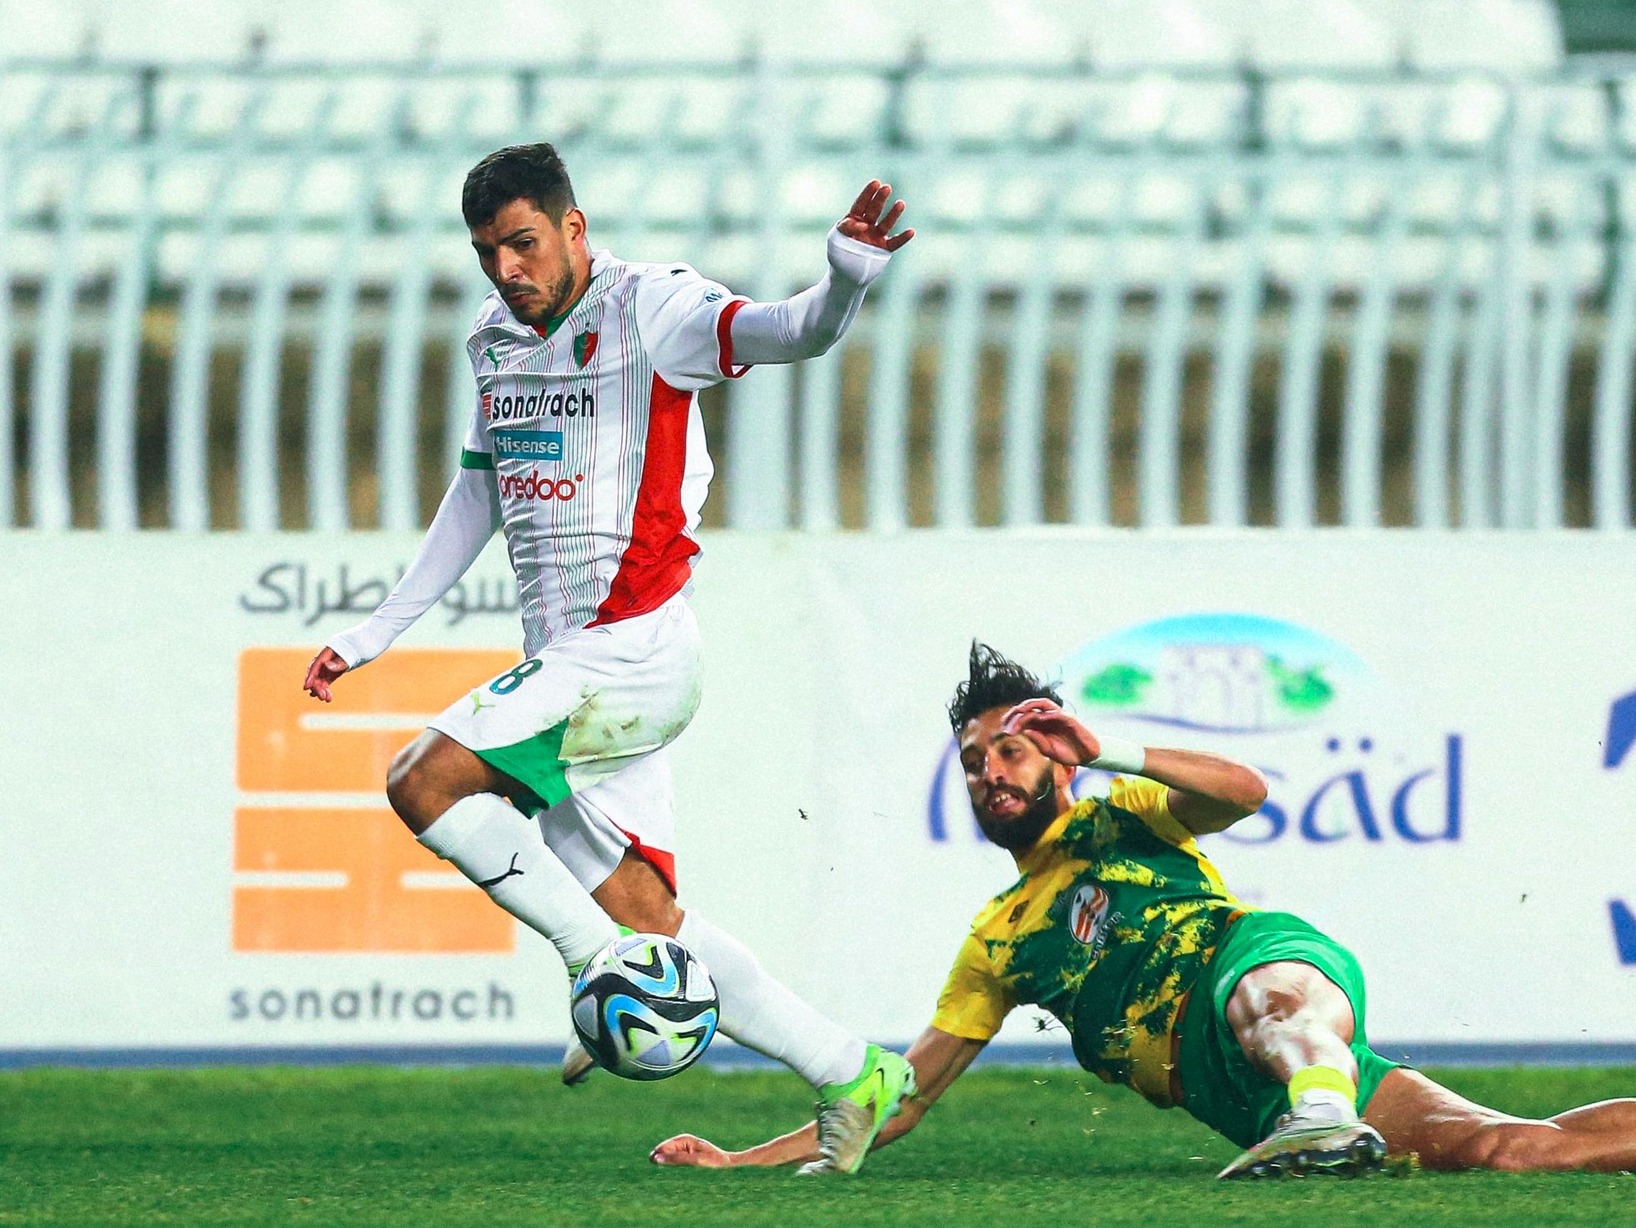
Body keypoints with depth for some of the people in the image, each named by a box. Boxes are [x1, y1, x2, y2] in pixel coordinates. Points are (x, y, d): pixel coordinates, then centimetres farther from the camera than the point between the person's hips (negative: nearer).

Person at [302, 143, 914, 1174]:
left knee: (424, 784, -20)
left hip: (634, 653, -8)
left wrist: (847, 278, -46)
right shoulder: (497, 339, 14)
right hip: (567, 666, 8)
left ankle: (611, 974, -11)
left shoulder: (649, 309, -9)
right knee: (640, 913, 4)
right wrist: (374, 634, 26)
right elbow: (477, 496, 26)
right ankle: (853, 1077, 11)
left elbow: (795, 334, -23)